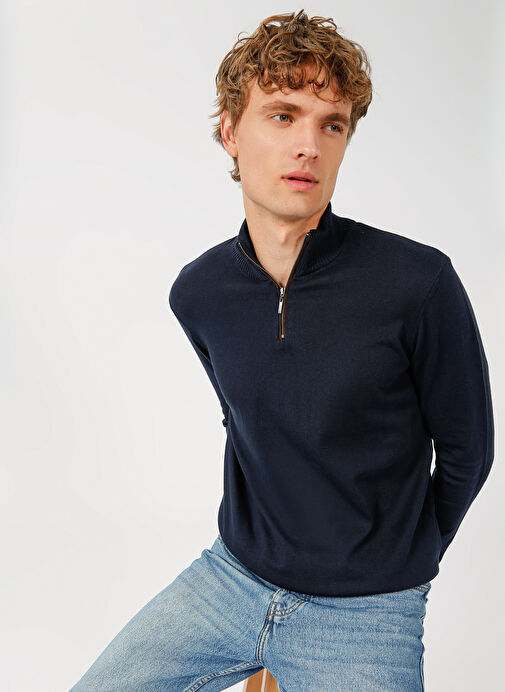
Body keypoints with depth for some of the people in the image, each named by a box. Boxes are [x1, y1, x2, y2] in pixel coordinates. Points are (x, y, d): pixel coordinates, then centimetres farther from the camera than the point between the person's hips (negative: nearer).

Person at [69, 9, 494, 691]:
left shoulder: (419, 283, -19)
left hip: (363, 617, -3)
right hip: (228, 578, 4)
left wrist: (396, 558, 7)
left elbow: (466, 453, -5)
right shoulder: (198, 293, -4)